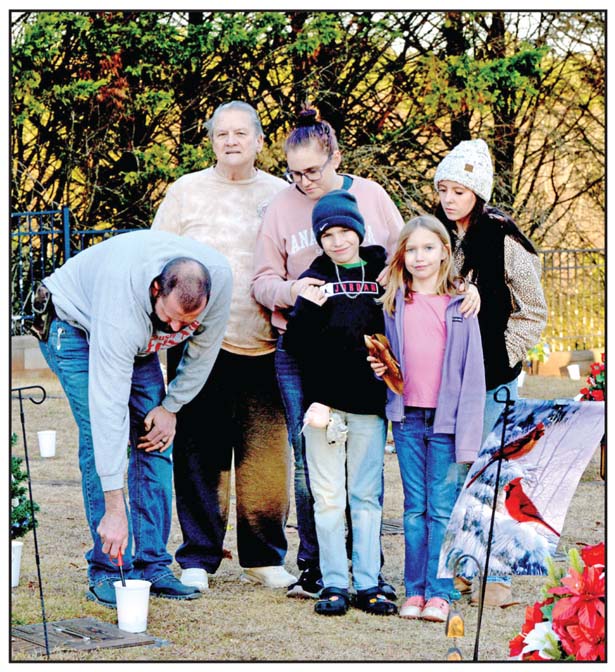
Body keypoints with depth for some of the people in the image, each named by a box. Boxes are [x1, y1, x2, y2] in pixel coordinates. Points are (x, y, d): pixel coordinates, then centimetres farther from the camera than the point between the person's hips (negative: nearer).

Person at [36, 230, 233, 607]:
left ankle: (153, 565, 1)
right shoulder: (122, 306, -44)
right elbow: (108, 406, -44)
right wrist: (114, 509, -44)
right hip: (77, 324, -5)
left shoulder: (219, 278, -31)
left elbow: (204, 348, -8)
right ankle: (106, 572, -11)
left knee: (155, 441, -3)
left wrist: (171, 406, -6)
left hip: (139, 340, 5)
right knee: (101, 440, -16)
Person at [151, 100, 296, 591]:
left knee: (269, 456, 2)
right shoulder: (186, 192, 8)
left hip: (266, 347, 1)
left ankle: (265, 559, 15)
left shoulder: (282, 195, 11)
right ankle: (198, 559, 8)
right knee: (201, 455, -1)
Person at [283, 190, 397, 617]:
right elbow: (294, 345, -2)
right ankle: (334, 584, 8)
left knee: (367, 496, 5)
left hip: (371, 402, 0)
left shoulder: (383, 274, 5)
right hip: (325, 400, 0)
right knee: (329, 496, 3)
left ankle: (368, 584, 10)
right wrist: (307, 309, -18)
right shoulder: (315, 279, 4)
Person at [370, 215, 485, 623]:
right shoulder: (393, 305, 8)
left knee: (443, 509, -1)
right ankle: (414, 591, 12)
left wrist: (467, 432, -8)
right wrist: (379, 368, -6)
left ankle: (438, 593, 3)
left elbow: (472, 372, -3)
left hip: (446, 419, -3)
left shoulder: (460, 305, -1)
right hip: (407, 418, 3)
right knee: (415, 509, 7)